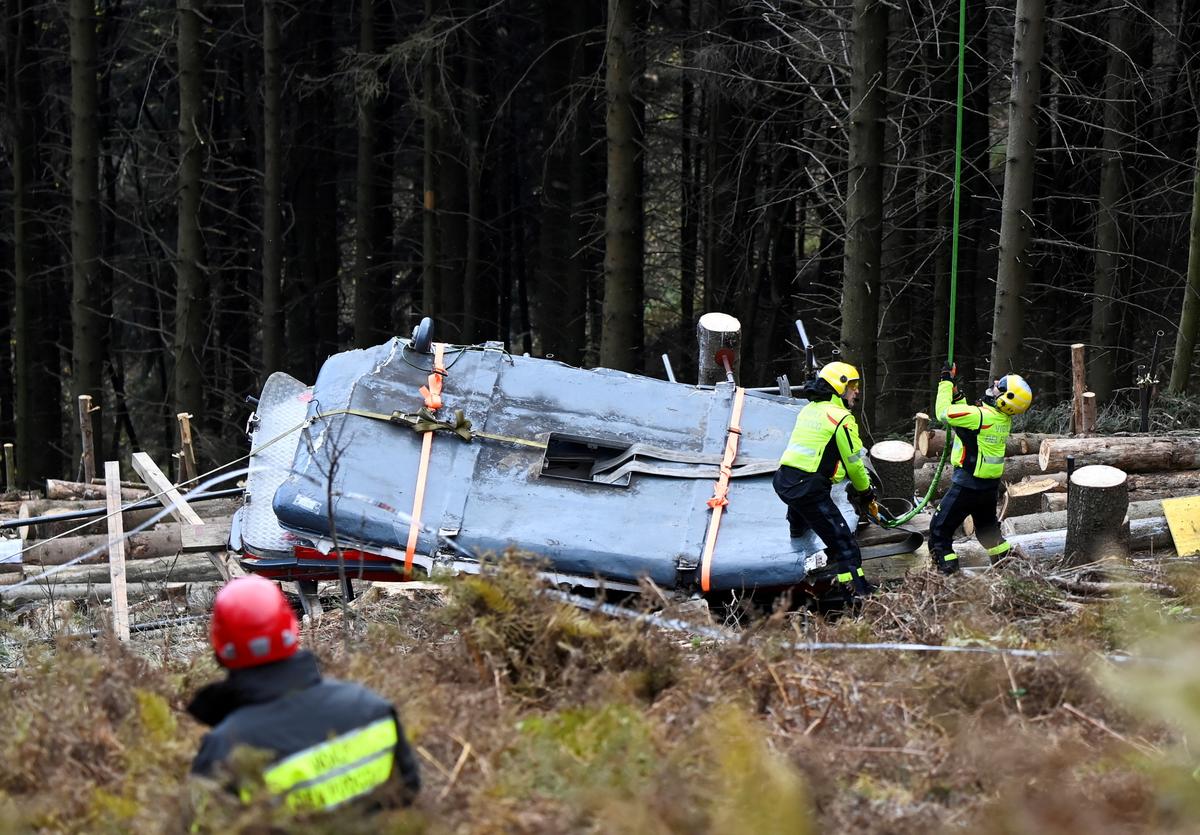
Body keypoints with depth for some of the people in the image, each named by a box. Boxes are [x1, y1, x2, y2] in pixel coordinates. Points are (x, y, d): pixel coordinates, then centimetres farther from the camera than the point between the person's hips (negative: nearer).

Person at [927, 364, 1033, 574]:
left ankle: (947, 573, -2)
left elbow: (943, 413, -18)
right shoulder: (1004, 419, 1)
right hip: (991, 485, 8)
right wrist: (957, 397, 10)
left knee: (940, 530, 2)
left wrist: (946, 382, -9)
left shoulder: (981, 416, -25)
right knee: (987, 528, 28)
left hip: (968, 484, -8)